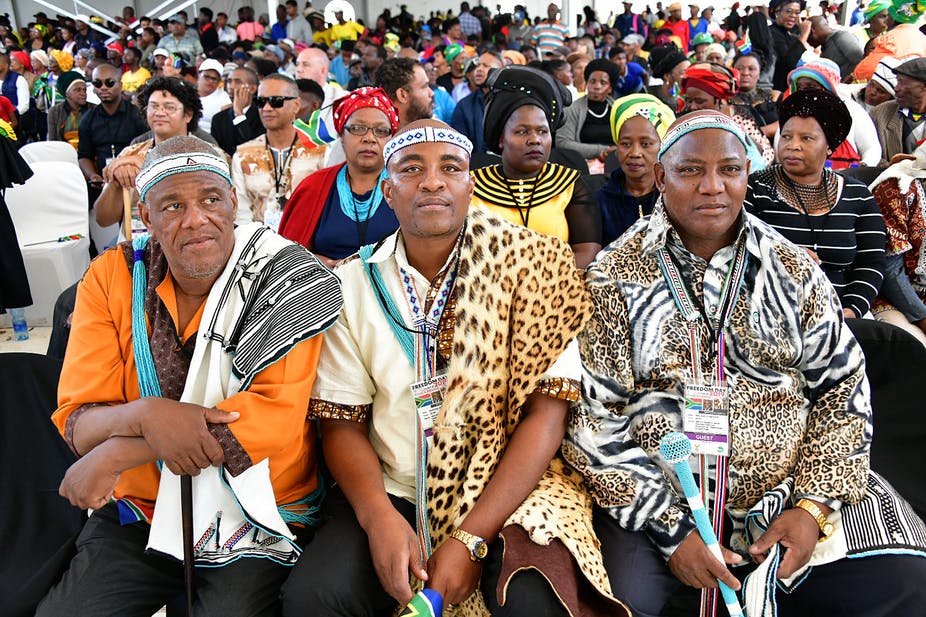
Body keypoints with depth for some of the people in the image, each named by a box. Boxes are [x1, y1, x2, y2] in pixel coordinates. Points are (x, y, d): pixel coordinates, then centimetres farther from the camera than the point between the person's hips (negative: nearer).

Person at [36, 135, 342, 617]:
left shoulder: (280, 275, -11)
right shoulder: (112, 278, 0)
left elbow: (277, 412, -20)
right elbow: (76, 423, -2)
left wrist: (116, 454, -19)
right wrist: (145, 414, -26)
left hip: (256, 516, -3)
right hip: (140, 511, 3)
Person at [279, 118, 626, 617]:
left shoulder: (529, 264, -6)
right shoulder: (350, 283, 2)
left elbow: (545, 414, -9)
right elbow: (342, 424, 3)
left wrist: (471, 539, -17)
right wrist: (380, 516, -16)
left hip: (509, 489, -2)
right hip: (392, 495, 3)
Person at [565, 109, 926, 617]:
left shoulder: (794, 270, 6)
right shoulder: (613, 278, -4)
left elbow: (842, 388, 7)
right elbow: (591, 417, -8)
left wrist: (813, 506, -5)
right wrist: (671, 530, -13)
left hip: (789, 493, 3)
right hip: (651, 501, -2)